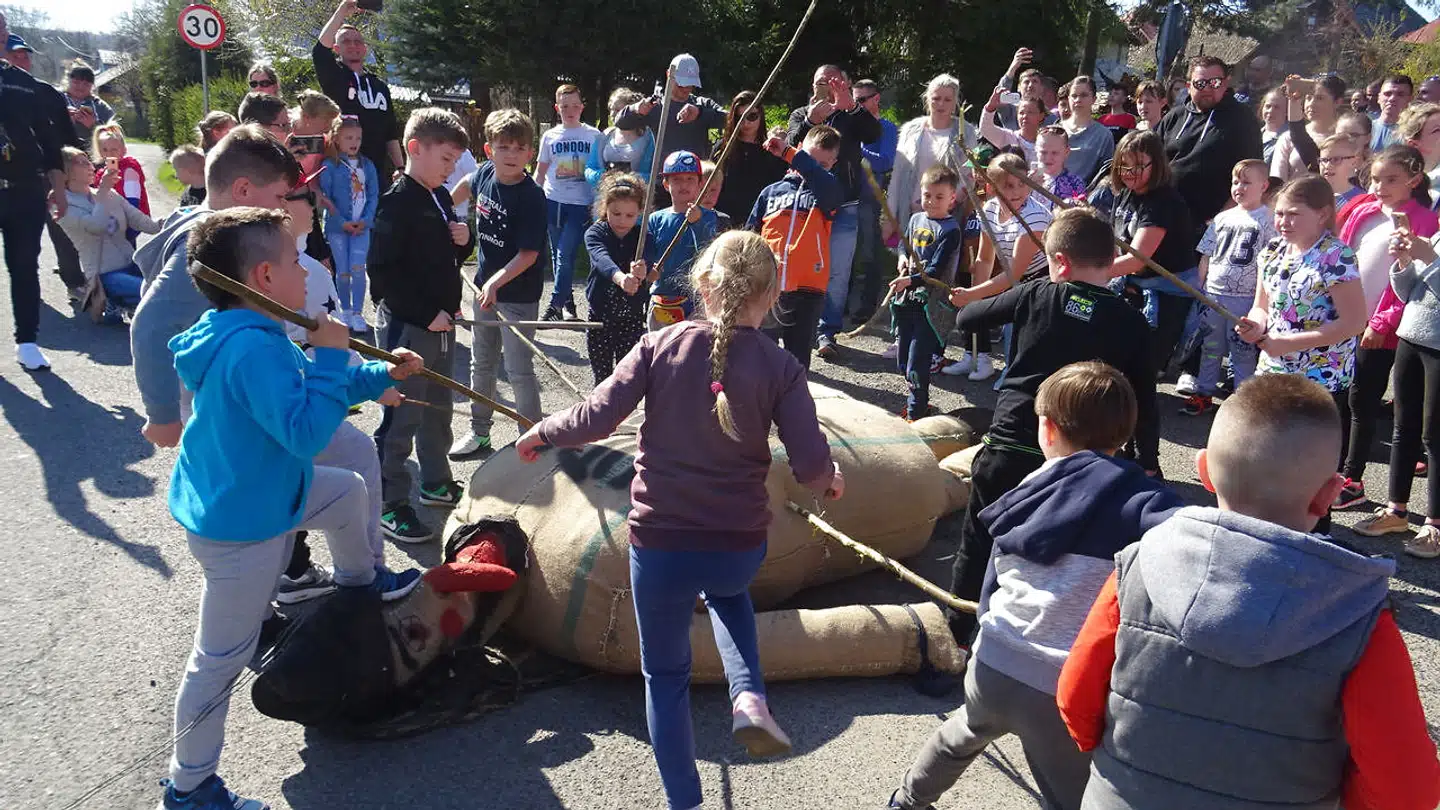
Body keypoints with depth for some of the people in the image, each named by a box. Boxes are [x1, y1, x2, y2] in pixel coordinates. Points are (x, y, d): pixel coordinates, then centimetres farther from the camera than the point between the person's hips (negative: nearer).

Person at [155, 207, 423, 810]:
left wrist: (382, 375, 16)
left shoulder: (248, 337, 3)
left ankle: (360, 578, 54)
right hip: (241, 528, -10)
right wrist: (328, 355, -27)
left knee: (348, 491, 27)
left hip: (259, 493, 10)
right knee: (221, 658, 2)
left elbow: (306, 391, 17)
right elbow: (305, 432, -34)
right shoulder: (253, 349, -30)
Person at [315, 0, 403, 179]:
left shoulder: (380, 86, 17)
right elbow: (319, 50, -16)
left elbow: (391, 132, 17)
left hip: (376, 170, 4)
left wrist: (400, 168, 8)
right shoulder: (333, 77, 5)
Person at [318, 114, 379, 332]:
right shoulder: (330, 166, -3)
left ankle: (357, 313, 0)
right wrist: (342, 222, -12)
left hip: (362, 226, 1)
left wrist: (365, 220, -7)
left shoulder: (367, 165, 6)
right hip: (338, 225, -1)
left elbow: (374, 196, 6)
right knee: (343, 271, 4)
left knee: (358, 269, -8)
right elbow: (324, 197, -5)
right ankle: (345, 310, 21)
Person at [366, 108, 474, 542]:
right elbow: (382, 270, -20)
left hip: (440, 321, 9)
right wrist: (426, 312, -19)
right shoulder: (397, 201, -15)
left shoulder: (442, 198, 11)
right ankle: (390, 503, 7)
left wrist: (464, 240, 0)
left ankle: (435, 482, 34)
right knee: (402, 416, -2)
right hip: (408, 326, -9)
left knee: (438, 408, 19)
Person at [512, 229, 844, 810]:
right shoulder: (779, 367, -7)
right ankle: (748, 697, 17)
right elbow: (811, 466, -11)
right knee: (726, 589, 38)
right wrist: (830, 480, 12)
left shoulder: (661, 345, -7)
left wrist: (540, 432, 9)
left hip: (660, 546, -1)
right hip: (741, 548, 1)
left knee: (665, 675, 21)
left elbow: (595, 419, -10)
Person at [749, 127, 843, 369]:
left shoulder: (828, 193, 4)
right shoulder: (772, 191, 11)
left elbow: (826, 184, -23)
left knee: (797, 362, 7)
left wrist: (788, 153, -24)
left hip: (807, 288, -2)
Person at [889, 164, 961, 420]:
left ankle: (916, 413, 2)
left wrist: (910, 280, -29)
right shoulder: (915, 219, 9)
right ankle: (917, 402, 33)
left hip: (931, 305, -7)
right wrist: (903, 260, 2)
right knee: (903, 361, 16)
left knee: (917, 363, -8)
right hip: (906, 301, 7)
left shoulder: (950, 230, -11)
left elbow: (936, 271, -17)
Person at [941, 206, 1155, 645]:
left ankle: (955, 633, 27)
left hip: (1009, 447, 0)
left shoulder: (1037, 295, -2)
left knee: (978, 542, 16)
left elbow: (967, 318, 9)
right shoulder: (1132, 323, -1)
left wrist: (963, 304, 32)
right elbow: (1144, 401, 4)